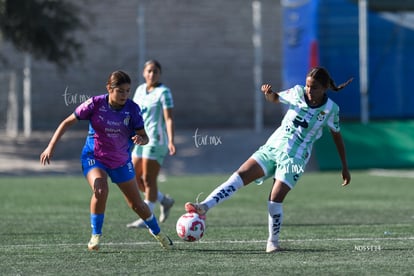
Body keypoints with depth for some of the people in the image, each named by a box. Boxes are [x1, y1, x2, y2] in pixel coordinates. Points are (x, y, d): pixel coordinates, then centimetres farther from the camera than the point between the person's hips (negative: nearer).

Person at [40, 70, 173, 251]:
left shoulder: (132, 109, -15)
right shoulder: (95, 104, -19)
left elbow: (145, 137, -10)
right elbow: (67, 122, -12)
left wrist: (140, 139, -36)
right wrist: (51, 147, -18)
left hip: (121, 160, 2)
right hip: (94, 157, -2)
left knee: (137, 204, 11)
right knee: (100, 189, -32)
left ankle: (157, 233, 38)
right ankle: (96, 236, -15)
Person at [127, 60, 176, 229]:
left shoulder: (163, 92, -7)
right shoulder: (140, 90, 13)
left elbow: (169, 119, -15)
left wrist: (171, 142, -25)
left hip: (155, 140, -8)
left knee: (148, 180, -7)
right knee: (137, 179, 7)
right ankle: (164, 200, 25)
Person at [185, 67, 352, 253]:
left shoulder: (330, 110, -4)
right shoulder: (297, 93, 2)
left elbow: (337, 136, 10)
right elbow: (275, 99, 22)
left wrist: (344, 167, 14)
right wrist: (269, 93, -3)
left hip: (294, 158, -3)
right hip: (271, 147, 3)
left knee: (275, 200, -16)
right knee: (240, 175, -16)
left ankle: (273, 241, 3)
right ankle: (204, 207, -25)